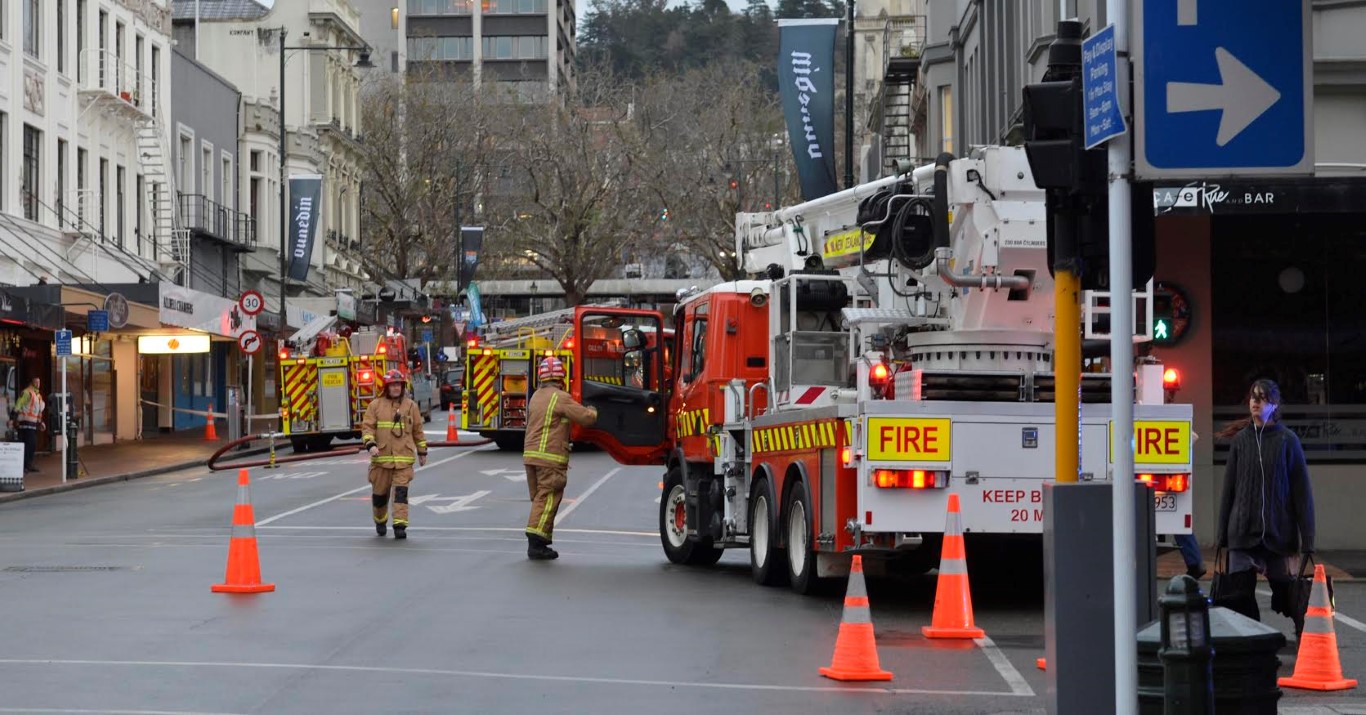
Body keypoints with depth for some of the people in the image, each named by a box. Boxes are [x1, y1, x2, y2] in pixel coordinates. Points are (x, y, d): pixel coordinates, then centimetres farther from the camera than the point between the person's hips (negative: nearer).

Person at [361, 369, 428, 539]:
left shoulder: (411, 406, 8)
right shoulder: (375, 405, 4)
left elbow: (418, 430, 15)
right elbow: (367, 427, 0)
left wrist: (422, 452, 17)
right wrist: (370, 444, -17)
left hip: (404, 457, 0)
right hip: (381, 457, 0)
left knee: (401, 491, -12)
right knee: (380, 492, 10)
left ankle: (400, 525, -14)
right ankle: (380, 521, 34)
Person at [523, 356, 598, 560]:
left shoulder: (536, 396, 15)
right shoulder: (560, 398, -11)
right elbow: (585, 417, -11)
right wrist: (593, 412, 13)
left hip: (530, 454, 8)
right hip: (550, 457, -8)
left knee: (540, 499, 13)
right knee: (548, 499, -7)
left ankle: (539, 544, 15)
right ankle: (536, 542, -14)